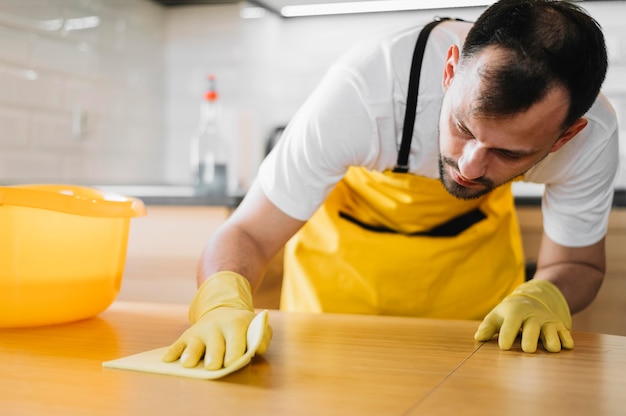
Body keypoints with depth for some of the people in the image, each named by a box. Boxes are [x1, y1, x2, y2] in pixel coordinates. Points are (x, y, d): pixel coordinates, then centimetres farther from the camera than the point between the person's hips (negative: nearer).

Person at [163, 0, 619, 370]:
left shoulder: (592, 136, -32)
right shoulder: (361, 91, -41)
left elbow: (578, 264, -14)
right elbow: (247, 235, -34)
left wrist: (541, 299, -37)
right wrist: (223, 304, -55)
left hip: (475, 233, 2)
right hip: (345, 233, -1)